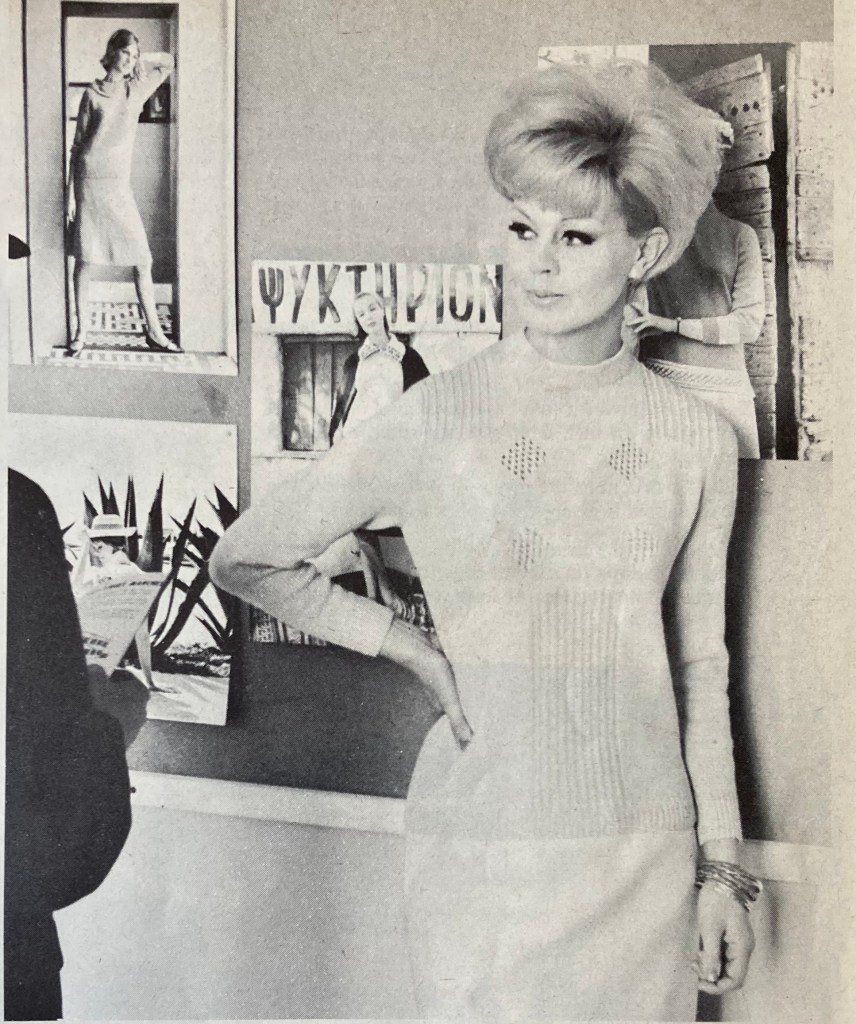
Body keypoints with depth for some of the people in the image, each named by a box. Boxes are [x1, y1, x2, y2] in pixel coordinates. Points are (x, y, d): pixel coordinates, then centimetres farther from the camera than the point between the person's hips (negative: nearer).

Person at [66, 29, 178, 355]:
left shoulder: (137, 89, 10)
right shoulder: (92, 94, 3)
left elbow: (167, 62, 23)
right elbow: (77, 145, 4)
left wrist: (139, 60, 10)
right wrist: (70, 192, -1)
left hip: (120, 186, 2)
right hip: (89, 183, -2)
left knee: (142, 260, -3)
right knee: (84, 260, 1)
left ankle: (154, 331, 4)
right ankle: (81, 331, 10)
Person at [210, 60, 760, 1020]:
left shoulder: (696, 441, -1)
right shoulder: (437, 419, -9)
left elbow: (699, 664, 8)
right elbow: (245, 558, 0)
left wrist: (722, 866, 10)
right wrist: (416, 651, -4)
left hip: (645, 848, 2)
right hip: (483, 842, -2)